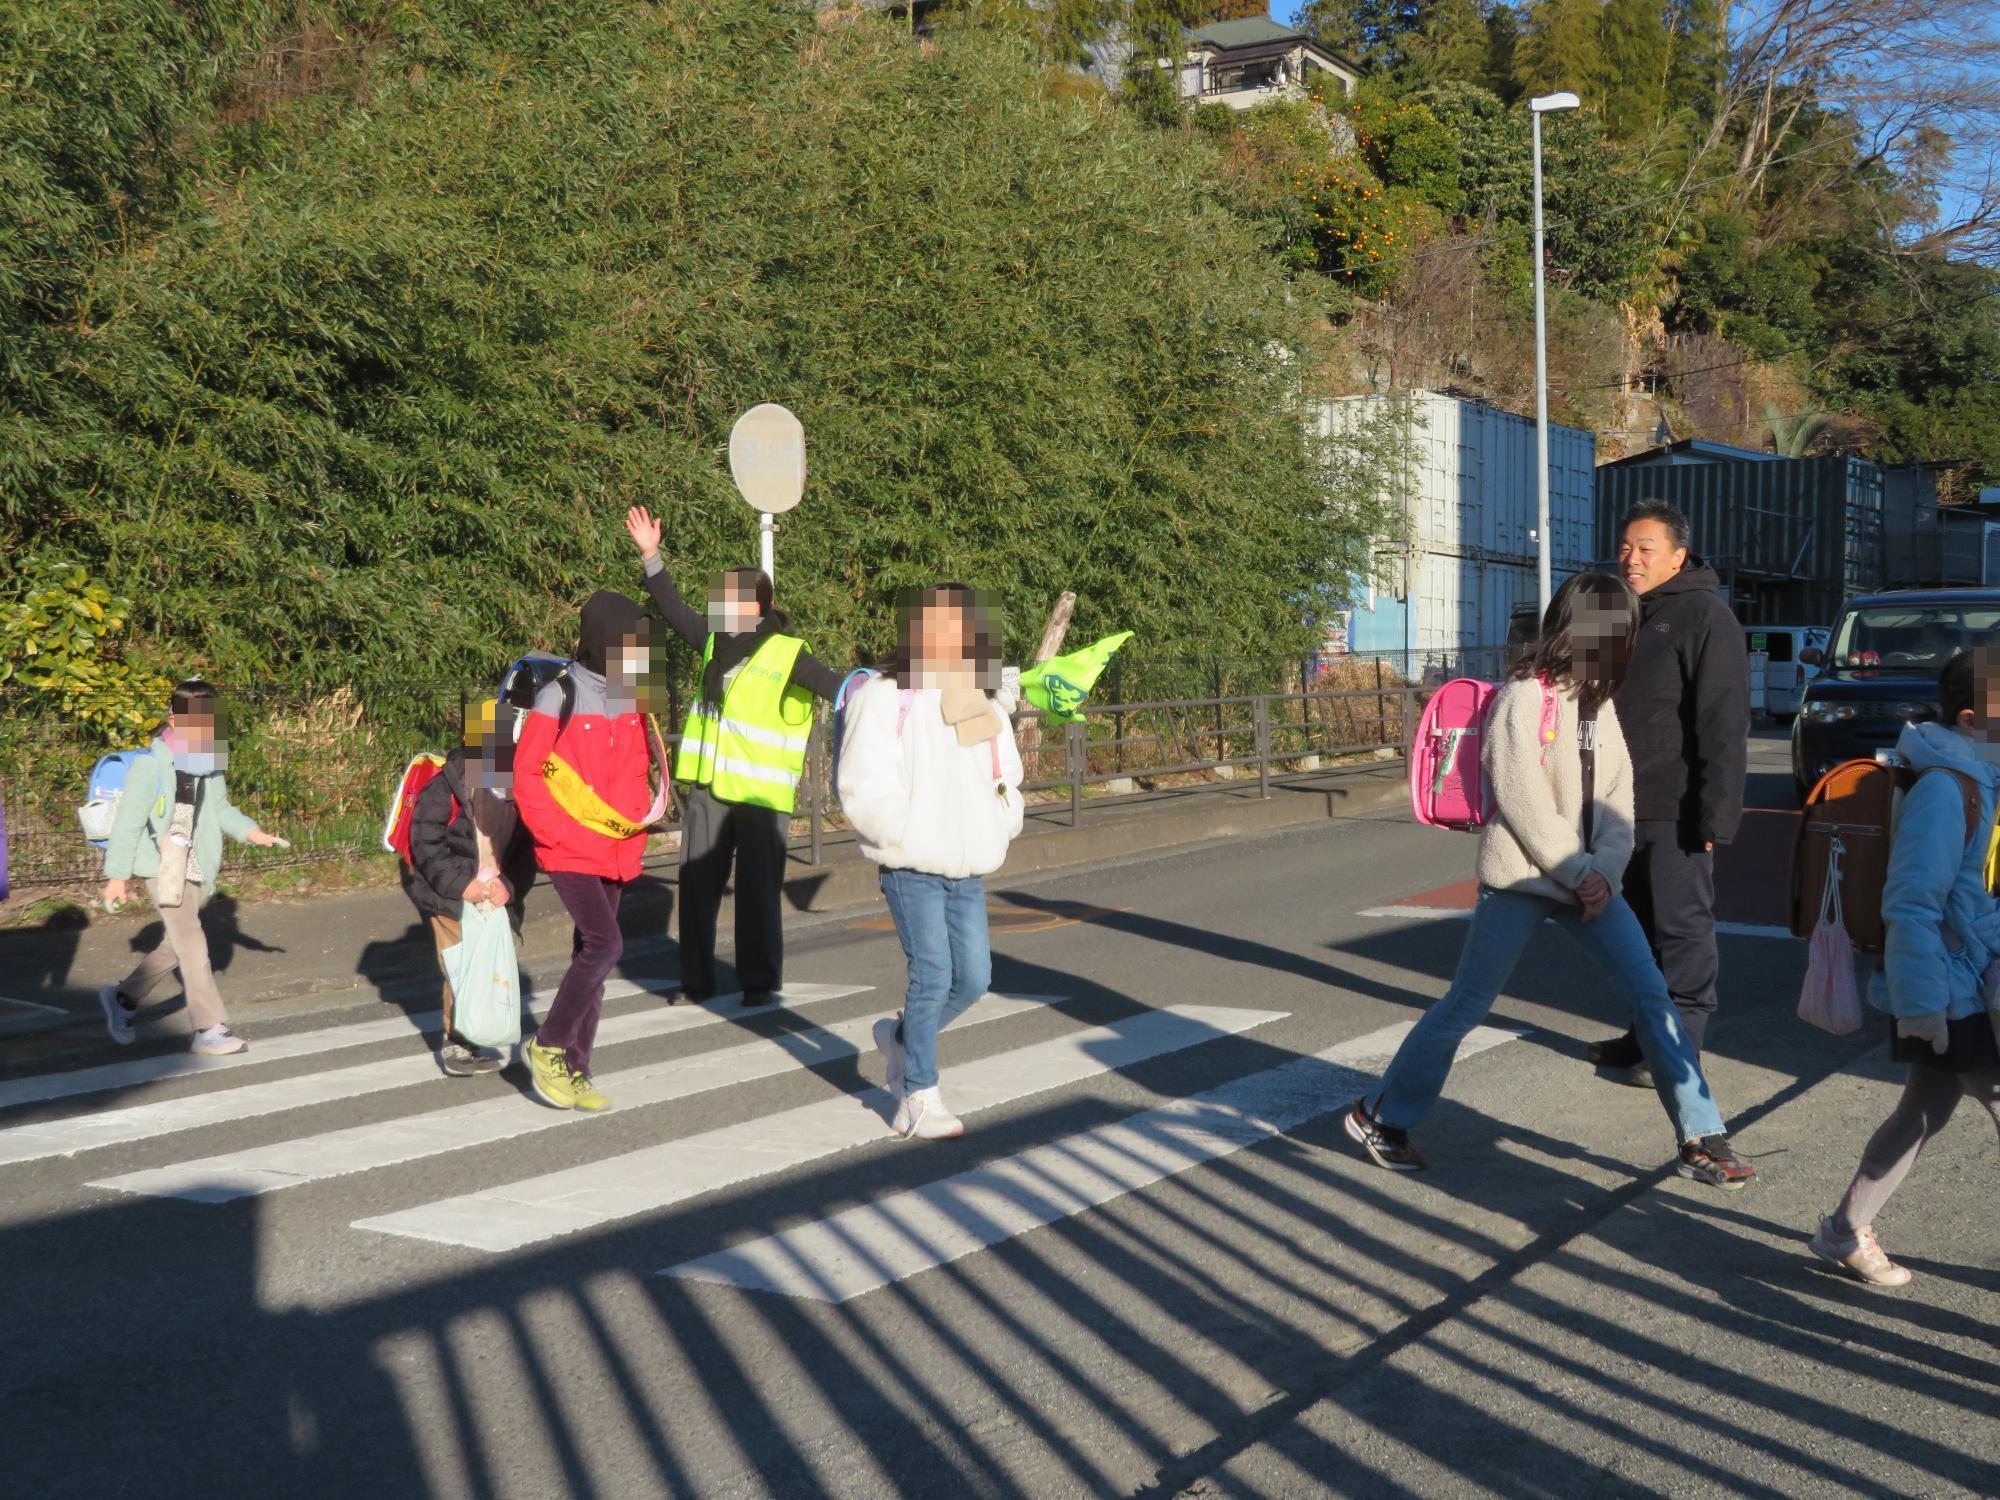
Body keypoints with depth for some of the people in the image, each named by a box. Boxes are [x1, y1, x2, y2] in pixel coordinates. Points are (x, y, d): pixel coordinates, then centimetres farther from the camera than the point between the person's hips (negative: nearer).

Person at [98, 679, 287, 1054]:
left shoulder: (209, 760, 6)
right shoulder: (151, 765, -14)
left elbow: (220, 808, 16)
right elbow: (128, 822, -13)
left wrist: (251, 832, -1)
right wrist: (117, 876, -14)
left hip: (196, 867, 8)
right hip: (162, 866, -8)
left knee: (175, 945, 17)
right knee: (191, 942, -11)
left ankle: (121, 998, 36)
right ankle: (210, 1029, -8)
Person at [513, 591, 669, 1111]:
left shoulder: (633, 701, 8)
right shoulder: (559, 699, -11)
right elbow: (527, 777, -10)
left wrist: (638, 818, 3)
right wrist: (559, 834, -14)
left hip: (616, 852, 7)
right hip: (570, 853, -7)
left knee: (591, 955, 11)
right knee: (605, 945, -18)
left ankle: (573, 1069, 20)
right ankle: (548, 1045, 1)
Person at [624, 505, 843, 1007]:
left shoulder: (787, 656, -9)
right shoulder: (716, 642, 8)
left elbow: (840, 690, -16)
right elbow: (674, 609, 19)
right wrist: (651, 555, 17)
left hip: (762, 795, -6)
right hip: (708, 789, 6)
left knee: (758, 890, 0)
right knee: (696, 884, 9)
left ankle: (761, 982, 12)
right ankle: (696, 978, 20)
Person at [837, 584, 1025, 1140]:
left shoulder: (986, 707, 10)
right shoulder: (886, 702, -9)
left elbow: (1007, 783, 20)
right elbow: (866, 793, -14)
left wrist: (1000, 825, 0)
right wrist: (924, 839, -18)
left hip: (969, 874, 6)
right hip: (912, 871, -6)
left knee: (974, 977, 4)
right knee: (933, 977, -9)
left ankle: (901, 1037, 31)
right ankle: (919, 1101, 4)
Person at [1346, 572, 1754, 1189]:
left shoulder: (1600, 702, 10)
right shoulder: (1523, 699, -13)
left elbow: (1617, 796, 5)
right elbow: (1524, 803, -17)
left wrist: (1604, 872, -10)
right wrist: (1580, 875, -13)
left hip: (1588, 879, 7)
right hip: (1520, 882, -6)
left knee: (1651, 995, -2)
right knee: (1465, 1006, 2)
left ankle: (1701, 1138, 4)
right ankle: (1382, 1116, 18)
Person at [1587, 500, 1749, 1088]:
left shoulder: (1705, 616, -11)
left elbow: (1724, 725, -18)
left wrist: (1716, 813, -23)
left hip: (1674, 813, -9)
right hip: (1625, 808, 9)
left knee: (1681, 928, -2)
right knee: (1641, 925, 15)